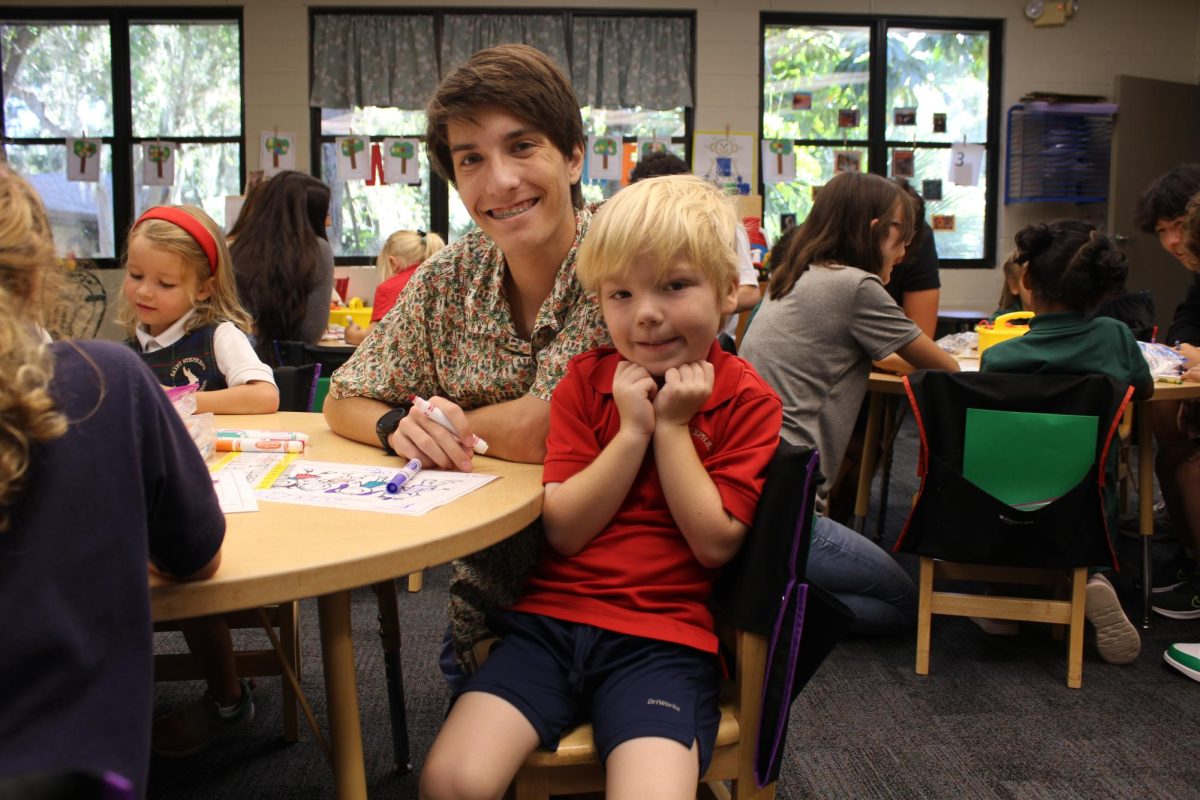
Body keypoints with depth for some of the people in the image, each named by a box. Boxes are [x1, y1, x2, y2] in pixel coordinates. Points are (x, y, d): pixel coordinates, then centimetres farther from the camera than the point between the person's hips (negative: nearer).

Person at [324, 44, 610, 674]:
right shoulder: (451, 278, -1)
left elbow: (536, 433, -22)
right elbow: (343, 402, 8)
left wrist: (441, 418, -4)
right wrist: (399, 425, -14)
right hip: (489, 594, 4)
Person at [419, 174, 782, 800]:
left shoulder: (746, 401, 1)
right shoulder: (586, 380, 7)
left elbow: (716, 543, -7)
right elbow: (562, 530, -1)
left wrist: (672, 426, -8)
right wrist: (632, 431, -10)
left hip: (662, 637, -2)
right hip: (552, 615, 2)